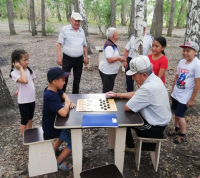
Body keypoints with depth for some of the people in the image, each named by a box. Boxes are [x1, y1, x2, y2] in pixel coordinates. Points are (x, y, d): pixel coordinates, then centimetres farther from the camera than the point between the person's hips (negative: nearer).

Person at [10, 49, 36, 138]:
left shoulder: (29, 70, 0)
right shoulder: (14, 73, -18)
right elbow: (25, 81, -34)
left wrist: (21, 90, 5)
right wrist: (21, 68, -25)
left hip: (32, 98, 6)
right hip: (23, 101, -6)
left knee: (30, 118, 22)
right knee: (24, 121, 10)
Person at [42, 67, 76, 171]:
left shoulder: (53, 89, -5)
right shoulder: (51, 96, -34)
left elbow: (63, 95, 15)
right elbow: (64, 113, -45)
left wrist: (69, 101, -7)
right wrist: (67, 103, -23)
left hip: (53, 123, 10)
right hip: (51, 128, -10)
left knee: (68, 131, 32)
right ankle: (58, 162, 12)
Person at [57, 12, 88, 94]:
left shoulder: (82, 31, 9)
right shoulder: (65, 29, -4)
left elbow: (84, 45, 16)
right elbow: (59, 43, -5)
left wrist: (86, 57, 12)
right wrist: (59, 57, -12)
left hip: (79, 59, 4)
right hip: (67, 59, -4)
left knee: (77, 79, 11)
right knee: (64, 79, 2)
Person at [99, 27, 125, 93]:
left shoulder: (112, 44, 11)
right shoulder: (109, 46, -21)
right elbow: (109, 59, -29)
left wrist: (120, 58, 9)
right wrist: (119, 58, -17)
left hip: (110, 71, 10)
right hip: (107, 72, -10)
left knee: (110, 88, 19)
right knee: (107, 90, -2)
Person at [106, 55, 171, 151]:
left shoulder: (148, 88, -34)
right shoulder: (153, 79, -3)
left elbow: (127, 107, -25)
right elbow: (135, 94, 10)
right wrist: (116, 95, 8)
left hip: (155, 128, -9)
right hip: (159, 121, 9)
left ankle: (129, 146, 31)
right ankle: (130, 143, 36)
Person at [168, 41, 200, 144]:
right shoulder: (182, 62, 1)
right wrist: (172, 91, 15)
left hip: (185, 96, -6)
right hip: (176, 94, 6)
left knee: (179, 115, 1)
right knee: (176, 113, 18)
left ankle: (183, 136, 22)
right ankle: (177, 130, 40)